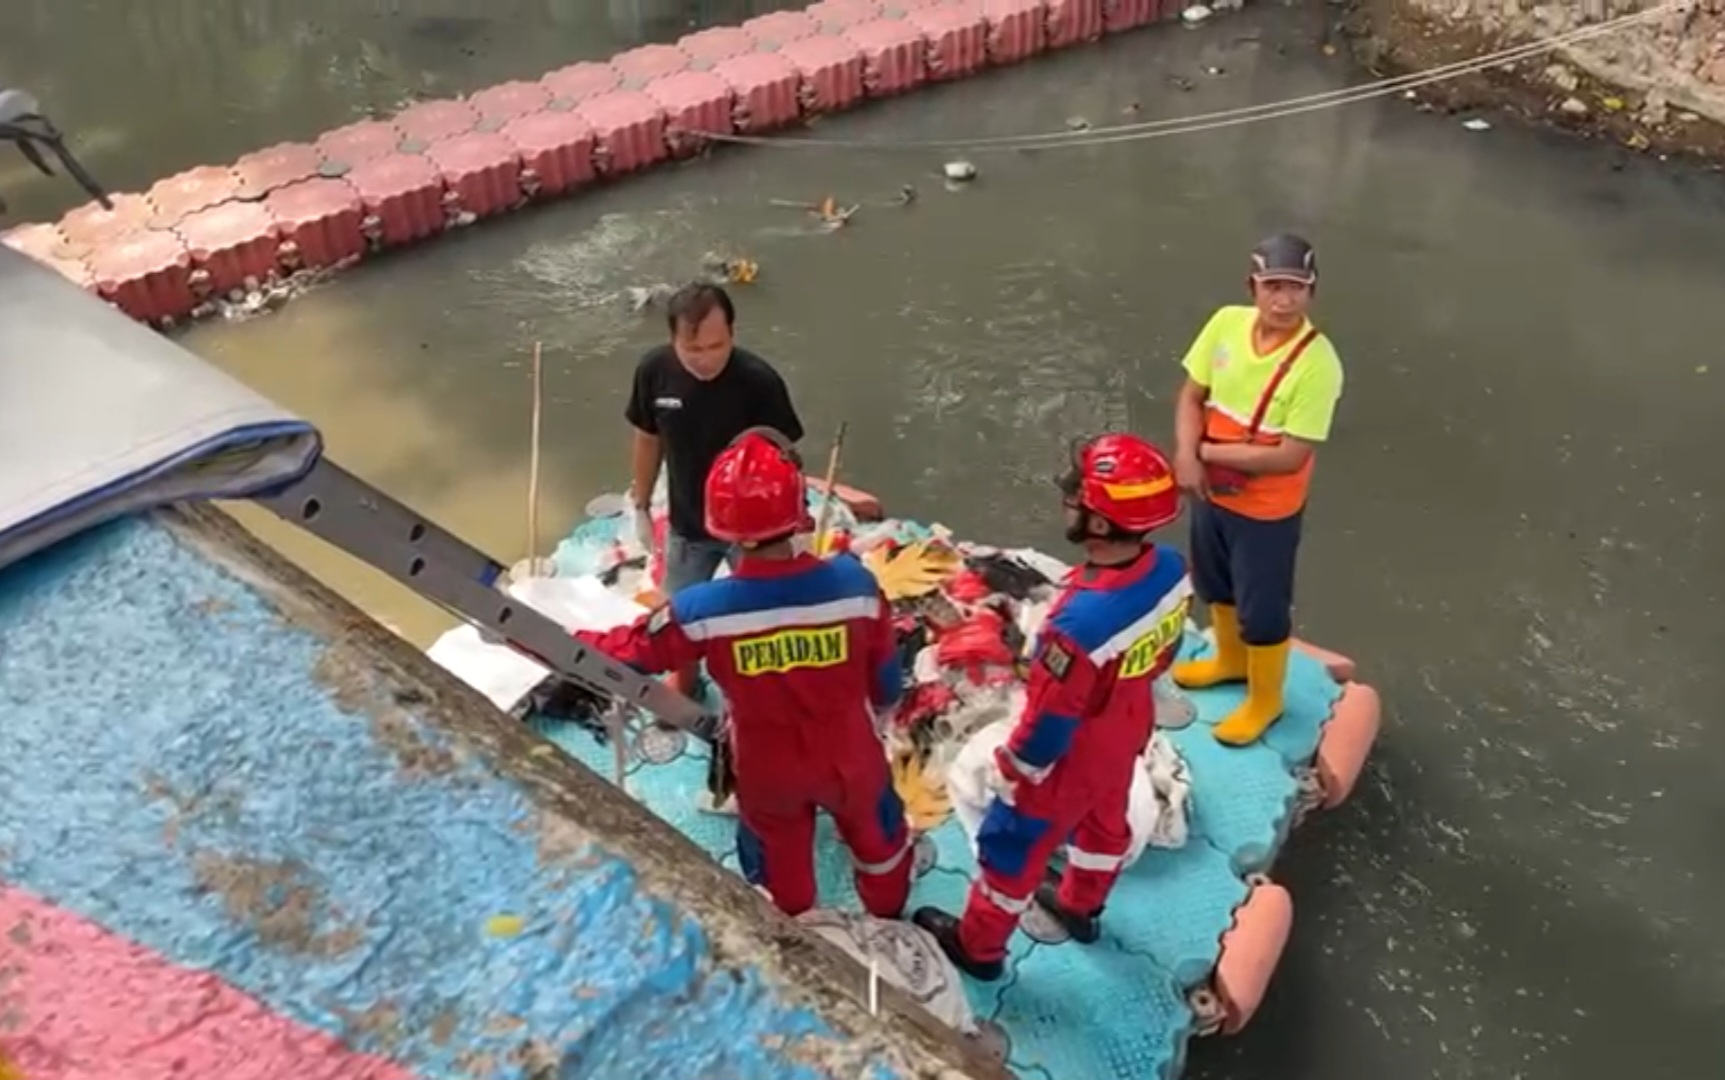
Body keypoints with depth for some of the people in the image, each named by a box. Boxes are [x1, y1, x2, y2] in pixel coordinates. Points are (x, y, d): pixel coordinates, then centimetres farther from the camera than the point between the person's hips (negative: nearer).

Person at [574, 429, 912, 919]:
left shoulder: (701, 610, -31)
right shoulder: (853, 582, -28)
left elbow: (626, 652, -13)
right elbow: (885, 675, -12)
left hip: (768, 770, 0)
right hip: (849, 756, 1)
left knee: (780, 860, 29)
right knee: (877, 837, 32)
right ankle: (890, 923, 59)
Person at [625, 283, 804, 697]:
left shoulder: (759, 381, -28)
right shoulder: (654, 371, -18)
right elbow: (648, 441, -2)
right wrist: (641, 507, 6)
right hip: (687, 523, 3)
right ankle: (684, 679, 52)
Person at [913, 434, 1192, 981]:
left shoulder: (1081, 622, -44)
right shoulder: (1169, 569, -22)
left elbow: (1049, 721, -29)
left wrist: (1011, 775, -10)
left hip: (1071, 759, -7)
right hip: (1127, 733, 7)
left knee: (1012, 848, 18)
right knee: (1104, 820, 33)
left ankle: (978, 945, 43)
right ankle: (1081, 907, 61)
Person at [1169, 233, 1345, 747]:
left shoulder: (1316, 362, -28)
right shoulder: (1227, 323, -12)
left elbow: (1290, 455, -27)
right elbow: (1192, 396, -3)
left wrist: (1209, 452, -20)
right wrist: (1187, 456, -20)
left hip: (1268, 510, -6)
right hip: (1212, 490, 6)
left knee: (1263, 611, 12)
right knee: (1216, 586, 27)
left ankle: (1264, 700, 38)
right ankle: (1230, 659, 55)